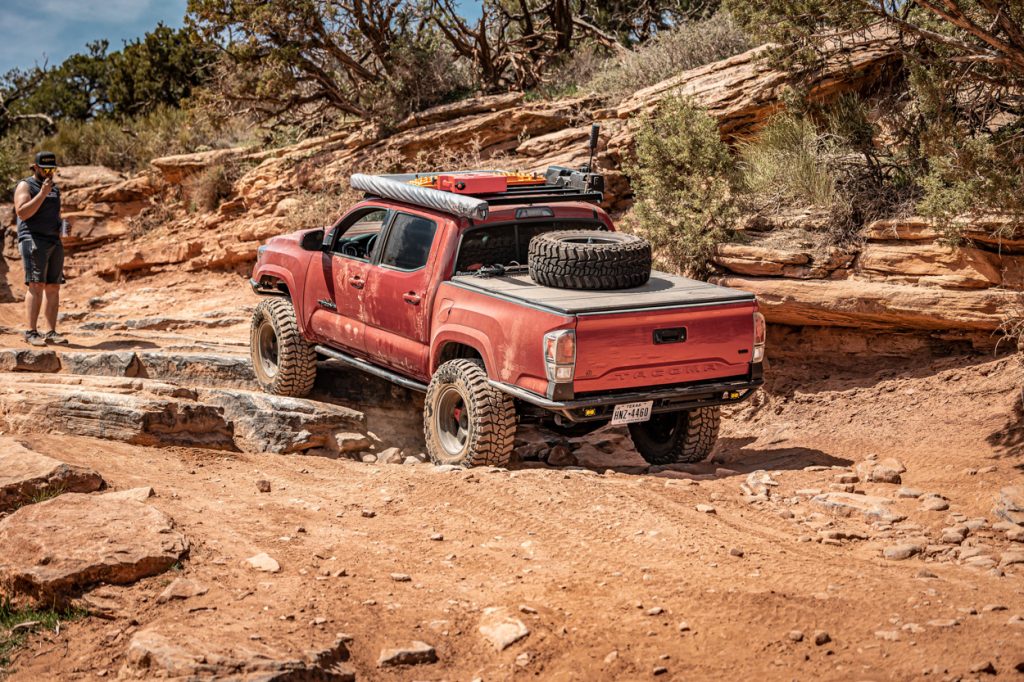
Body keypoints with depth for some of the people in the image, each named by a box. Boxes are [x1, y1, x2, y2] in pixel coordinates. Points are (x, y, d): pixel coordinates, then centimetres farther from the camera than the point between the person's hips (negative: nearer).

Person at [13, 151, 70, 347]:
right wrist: (42, 193, -19)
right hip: (33, 240, -7)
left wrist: (63, 226, 8)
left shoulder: (55, 189, 21)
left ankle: (51, 332, 4)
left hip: (54, 242, 7)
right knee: (36, 286, -15)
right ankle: (31, 332, -15)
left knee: (53, 287, 2)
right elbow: (22, 212, -16)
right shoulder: (25, 186, -1)